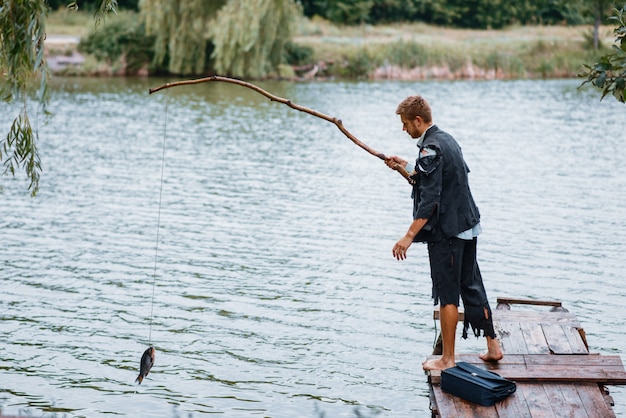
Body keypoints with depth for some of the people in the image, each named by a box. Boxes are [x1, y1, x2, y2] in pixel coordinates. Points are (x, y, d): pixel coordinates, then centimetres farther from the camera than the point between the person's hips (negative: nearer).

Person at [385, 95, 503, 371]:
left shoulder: (430, 149, -18)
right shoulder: (447, 139, 11)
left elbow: (430, 200, -23)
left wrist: (409, 236, -24)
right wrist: (406, 167, 26)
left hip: (446, 233, -9)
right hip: (467, 227, 9)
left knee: (447, 294, -1)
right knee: (472, 287, 16)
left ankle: (448, 359, 8)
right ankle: (492, 346, 23)